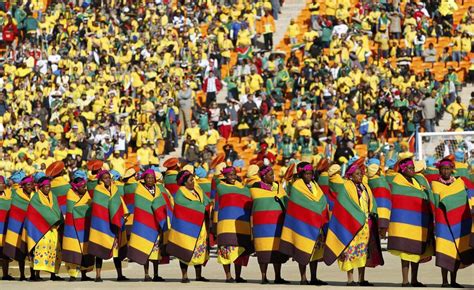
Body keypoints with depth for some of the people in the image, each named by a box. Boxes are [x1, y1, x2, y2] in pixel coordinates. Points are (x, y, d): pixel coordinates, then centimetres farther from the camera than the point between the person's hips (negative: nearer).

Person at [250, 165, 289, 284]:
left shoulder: (278, 186, 13)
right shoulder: (256, 187, 2)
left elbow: (286, 201, 12)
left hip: (278, 221, 4)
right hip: (262, 222, -4)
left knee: (277, 249, 3)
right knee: (264, 249, -5)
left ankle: (278, 277, 8)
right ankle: (264, 277, 0)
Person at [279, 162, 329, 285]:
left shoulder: (315, 186, 13)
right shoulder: (296, 187, -5)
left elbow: (323, 204, 12)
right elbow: (294, 208, -7)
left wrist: (323, 222, 5)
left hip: (315, 224, 6)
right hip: (302, 224, -6)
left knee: (315, 250, 6)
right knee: (303, 251, -5)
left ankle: (313, 278, 10)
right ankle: (303, 279, -1)